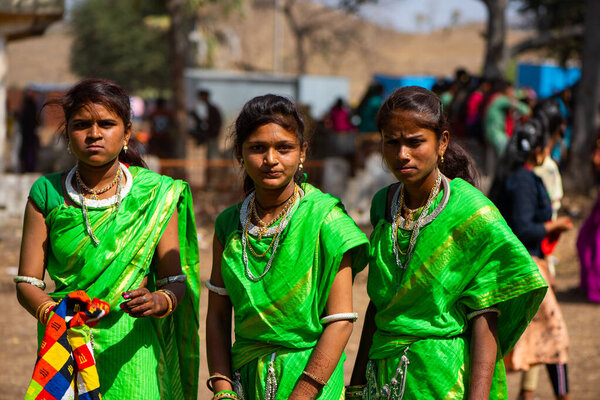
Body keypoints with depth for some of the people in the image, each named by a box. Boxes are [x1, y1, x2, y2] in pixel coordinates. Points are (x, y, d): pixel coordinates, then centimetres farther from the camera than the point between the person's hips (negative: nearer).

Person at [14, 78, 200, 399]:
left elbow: (175, 281, -1)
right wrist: (51, 313, -22)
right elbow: (27, 282, 0)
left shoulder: (155, 193, 1)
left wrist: (158, 301, -24)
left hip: (132, 347, -1)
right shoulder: (47, 193, 2)